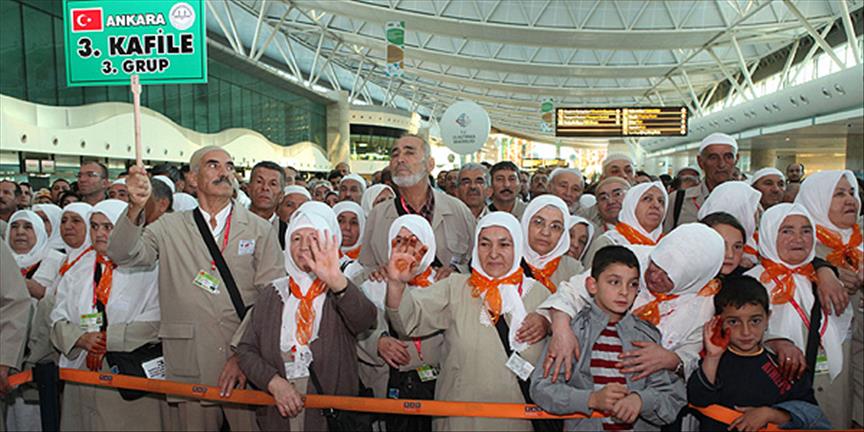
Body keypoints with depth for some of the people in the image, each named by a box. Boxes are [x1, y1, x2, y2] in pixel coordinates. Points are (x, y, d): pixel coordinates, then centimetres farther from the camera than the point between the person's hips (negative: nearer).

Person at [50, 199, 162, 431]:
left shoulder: (147, 269, -5)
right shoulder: (77, 272, 13)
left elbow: (155, 324, -14)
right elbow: (58, 321, 9)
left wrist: (107, 337, -14)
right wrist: (81, 338, -10)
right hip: (81, 376, 5)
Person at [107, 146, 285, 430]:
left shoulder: (260, 230, 6)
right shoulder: (169, 228, 10)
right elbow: (122, 255, -5)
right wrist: (136, 208, -22)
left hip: (247, 368, 0)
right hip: (188, 371, 1)